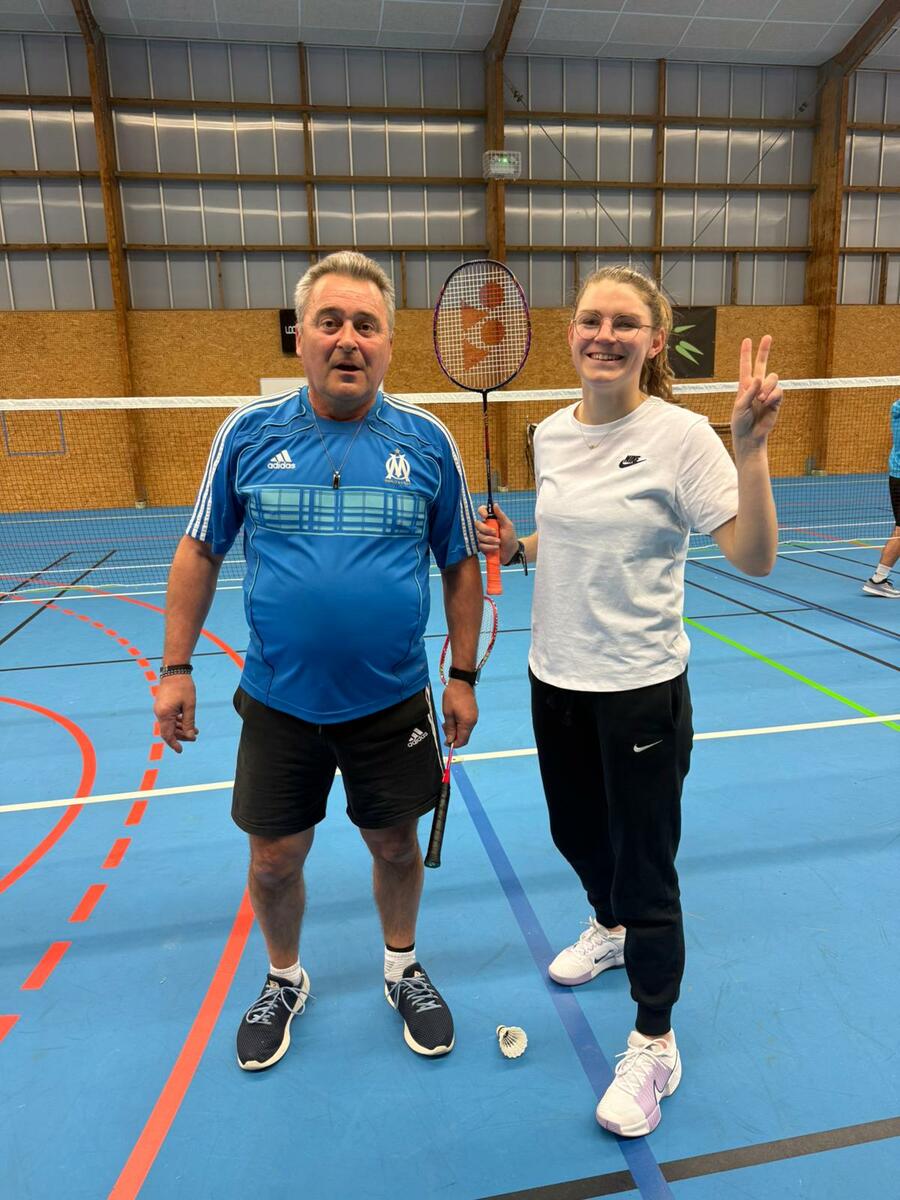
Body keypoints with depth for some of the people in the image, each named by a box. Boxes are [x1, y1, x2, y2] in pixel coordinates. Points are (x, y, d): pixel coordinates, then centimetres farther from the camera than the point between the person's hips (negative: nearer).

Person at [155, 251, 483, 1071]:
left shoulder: (428, 441, -4)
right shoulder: (249, 433, -4)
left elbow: (462, 564, 3)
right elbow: (199, 553, 4)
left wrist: (463, 675, 1)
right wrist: (176, 669, 2)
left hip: (392, 702, 0)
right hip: (278, 702, 1)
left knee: (397, 847, 17)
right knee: (274, 861, 15)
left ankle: (404, 970, 45)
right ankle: (284, 982, 45)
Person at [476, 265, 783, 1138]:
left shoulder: (679, 435, -14)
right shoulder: (550, 434, 3)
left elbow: (753, 557, -19)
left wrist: (750, 449, -30)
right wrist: (517, 548, -3)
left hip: (641, 689, -6)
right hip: (556, 680, 6)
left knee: (645, 862, 7)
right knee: (576, 832, 24)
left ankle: (653, 1047, 31)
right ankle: (610, 929, 57)